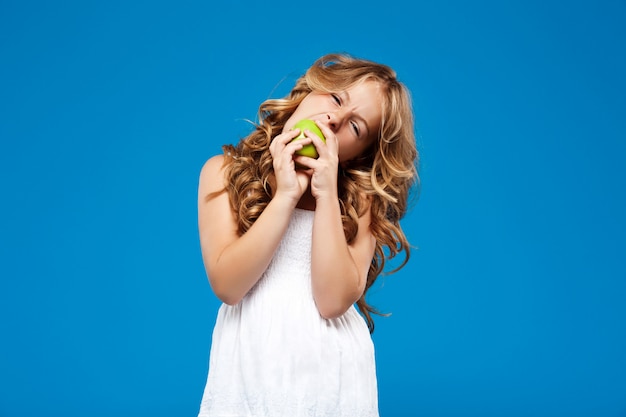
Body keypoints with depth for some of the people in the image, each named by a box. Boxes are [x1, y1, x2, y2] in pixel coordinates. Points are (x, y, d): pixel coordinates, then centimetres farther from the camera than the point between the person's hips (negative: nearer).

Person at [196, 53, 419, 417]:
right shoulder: (225, 171, -4)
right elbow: (227, 286, -14)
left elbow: (333, 301, -15)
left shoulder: (360, 199, -3)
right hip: (248, 367, 0)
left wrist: (326, 194, -17)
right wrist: (286, 194, -18)